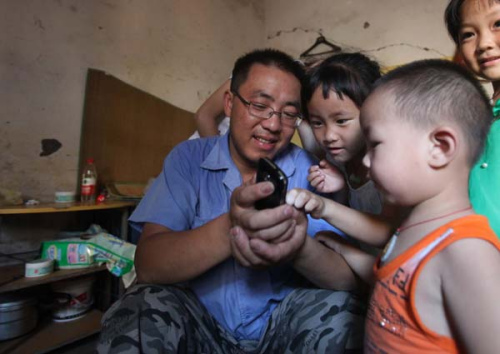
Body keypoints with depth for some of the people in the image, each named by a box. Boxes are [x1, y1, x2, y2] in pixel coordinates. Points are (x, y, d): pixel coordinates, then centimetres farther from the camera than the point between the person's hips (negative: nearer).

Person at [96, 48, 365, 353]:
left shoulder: (310, 170, -9)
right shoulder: (189, 158, -9)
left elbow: (349, 276, -16)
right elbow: (147, 266, -18)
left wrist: (299, 246, -39)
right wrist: (229, 229, -37)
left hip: (281, 323, 1)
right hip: (199, 322, 0)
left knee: (340, 309, -25)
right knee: (140, 310, -28)